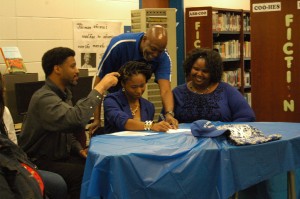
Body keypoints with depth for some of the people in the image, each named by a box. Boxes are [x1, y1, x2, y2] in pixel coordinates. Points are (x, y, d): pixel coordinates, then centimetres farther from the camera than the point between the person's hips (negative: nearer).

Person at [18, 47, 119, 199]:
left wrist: (79, 149, 1)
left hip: (61, 156, 8)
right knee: (83, 174, -31)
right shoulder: (45, 98, -22)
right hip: (40, 162, -8)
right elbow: (76, 120, -40)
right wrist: (100, 87, -31)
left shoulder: (63, 94, 9)